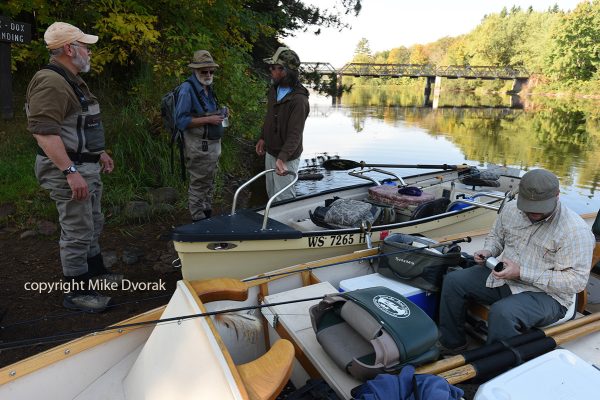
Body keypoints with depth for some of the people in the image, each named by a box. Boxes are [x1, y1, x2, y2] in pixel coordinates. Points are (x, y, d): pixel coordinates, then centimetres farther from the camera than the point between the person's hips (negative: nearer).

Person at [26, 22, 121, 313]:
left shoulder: (73, 81, 15)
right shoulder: (50, 82, -18)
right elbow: (44, 131, -27)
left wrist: (100, 154, 27)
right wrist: (70, 172, -31)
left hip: (87, 167, 11)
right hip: (68, 170, -11)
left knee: (92, 225, 21)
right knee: (77, 232, -2)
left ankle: (95, 272, 38)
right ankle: (77, 293, 11)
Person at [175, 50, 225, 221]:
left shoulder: (208, 87, 10)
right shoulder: (187, 88, -16)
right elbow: (181, 121, -20)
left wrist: (220, 114, 2)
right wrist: (209, 119, -23)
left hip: (212, 143, 9)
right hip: (199, 147, -9)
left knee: (208, 181, 19)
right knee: (198, 183, 1)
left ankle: (208, 213, 33)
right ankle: (199, 220, 13)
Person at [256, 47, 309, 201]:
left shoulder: (298, 100, -25)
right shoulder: (274, 90, 2)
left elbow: (295, 134, -31)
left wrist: (282, 158, -41)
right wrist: (263, 138, 19)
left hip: (286, 159, -9)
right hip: (270, 153, 9)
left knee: (284, 199, 2)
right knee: (271, 193, 23)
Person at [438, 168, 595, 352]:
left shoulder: (576, 230, -18)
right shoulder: (511, 209, 0)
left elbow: (576, 280, -21)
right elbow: (496, 236, 20)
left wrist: (521, 273, -25)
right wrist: (488, 251, -5)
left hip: (547, 294, -7)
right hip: (503, 278, 7)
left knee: (502, 312, -36)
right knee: (453, 280, -5)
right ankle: (452, 345, 7)